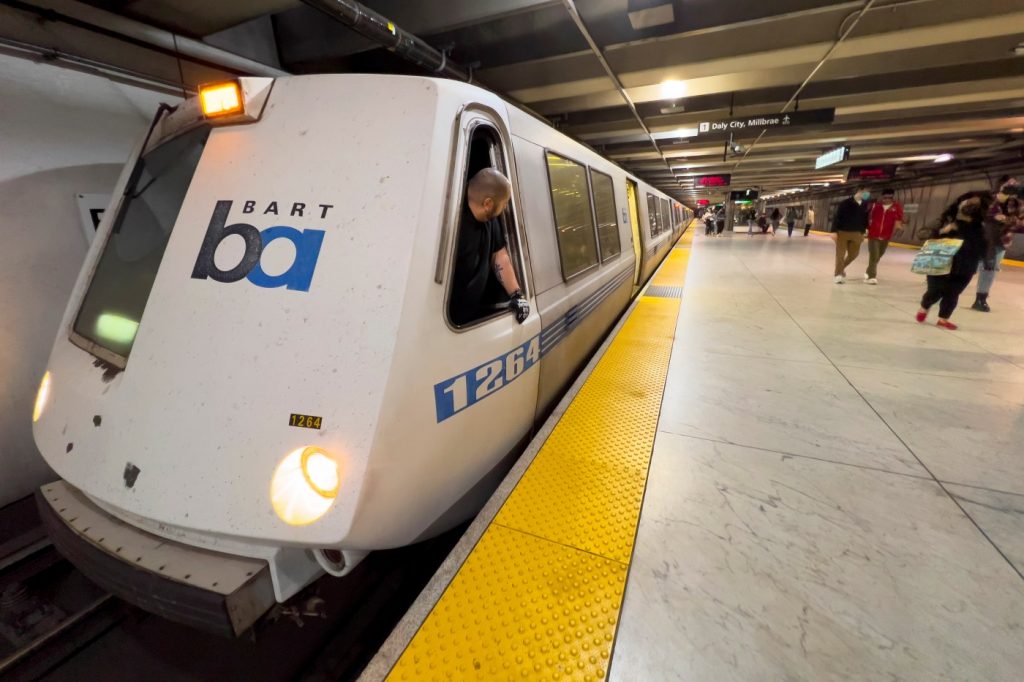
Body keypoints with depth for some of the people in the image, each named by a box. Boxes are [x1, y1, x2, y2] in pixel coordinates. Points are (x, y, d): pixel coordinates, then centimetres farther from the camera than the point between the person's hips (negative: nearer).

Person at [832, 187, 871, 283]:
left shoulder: (864, 205, 6)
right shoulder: (845, 203, -11)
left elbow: (865, 219, 14)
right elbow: (837, 217, -12)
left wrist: (862, 232, 14)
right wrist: (834, 231, -17)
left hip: (856, 233, 5)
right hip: (842, 232, -5)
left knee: (854, 254, 9)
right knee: (840, 254, 0)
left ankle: (842, 267, 33)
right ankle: (838, 274, 8)